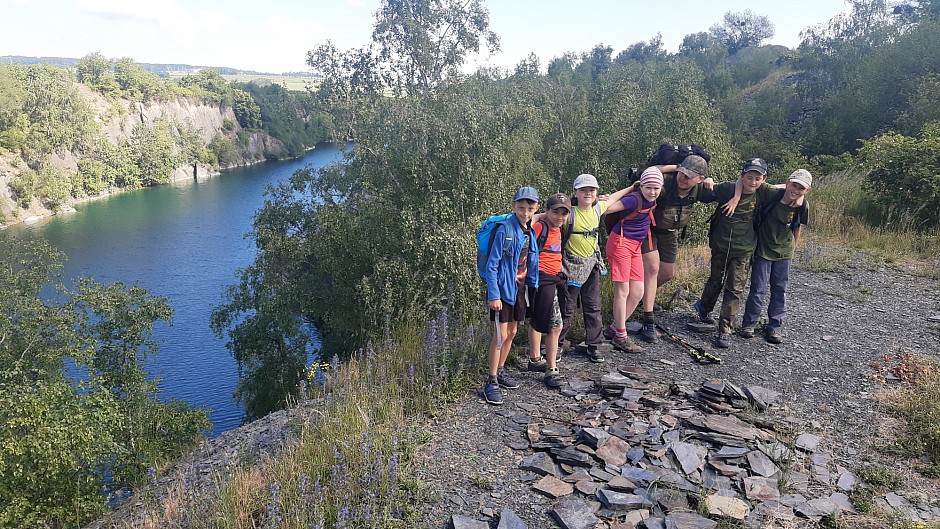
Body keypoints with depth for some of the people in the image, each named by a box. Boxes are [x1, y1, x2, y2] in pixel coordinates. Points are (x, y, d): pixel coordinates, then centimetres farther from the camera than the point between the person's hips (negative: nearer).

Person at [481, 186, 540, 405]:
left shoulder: (530, 231, 4)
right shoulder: (505, 229, -18)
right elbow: (492, 264, -17)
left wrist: (532, 284, 7)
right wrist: (493, 295, -20)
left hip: (519, 287, 7)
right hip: (503, 288, -7)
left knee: (512, 332, 16)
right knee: (500, 335, -5)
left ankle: (500, 371, 32)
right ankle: (491, 382, 5)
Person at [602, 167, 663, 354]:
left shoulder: (652, 200, 4)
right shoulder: (635, 200, -20)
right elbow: (606, 208, -24)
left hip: (635, 247, 9)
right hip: (621, 243, -9)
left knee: (637, 293, 7)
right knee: (622, 291, -4)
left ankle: (613, 328, 20)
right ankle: (620, 337, 5)